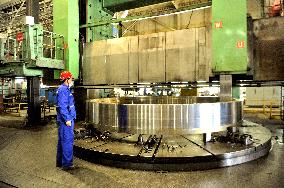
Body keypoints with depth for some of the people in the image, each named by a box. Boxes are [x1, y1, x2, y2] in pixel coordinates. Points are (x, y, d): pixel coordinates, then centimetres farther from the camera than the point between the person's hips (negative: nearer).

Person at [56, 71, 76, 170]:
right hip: (66, 120, -11)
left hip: (66, 119, 11)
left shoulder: (65, 89, 18)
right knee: (67, 141, -6)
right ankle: (67, 164, 0)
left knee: (62, 140, 16)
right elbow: (62, 106, -22)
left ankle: (60, 162, 26)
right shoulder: (63, 90, -15)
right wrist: (67, 119, -22)